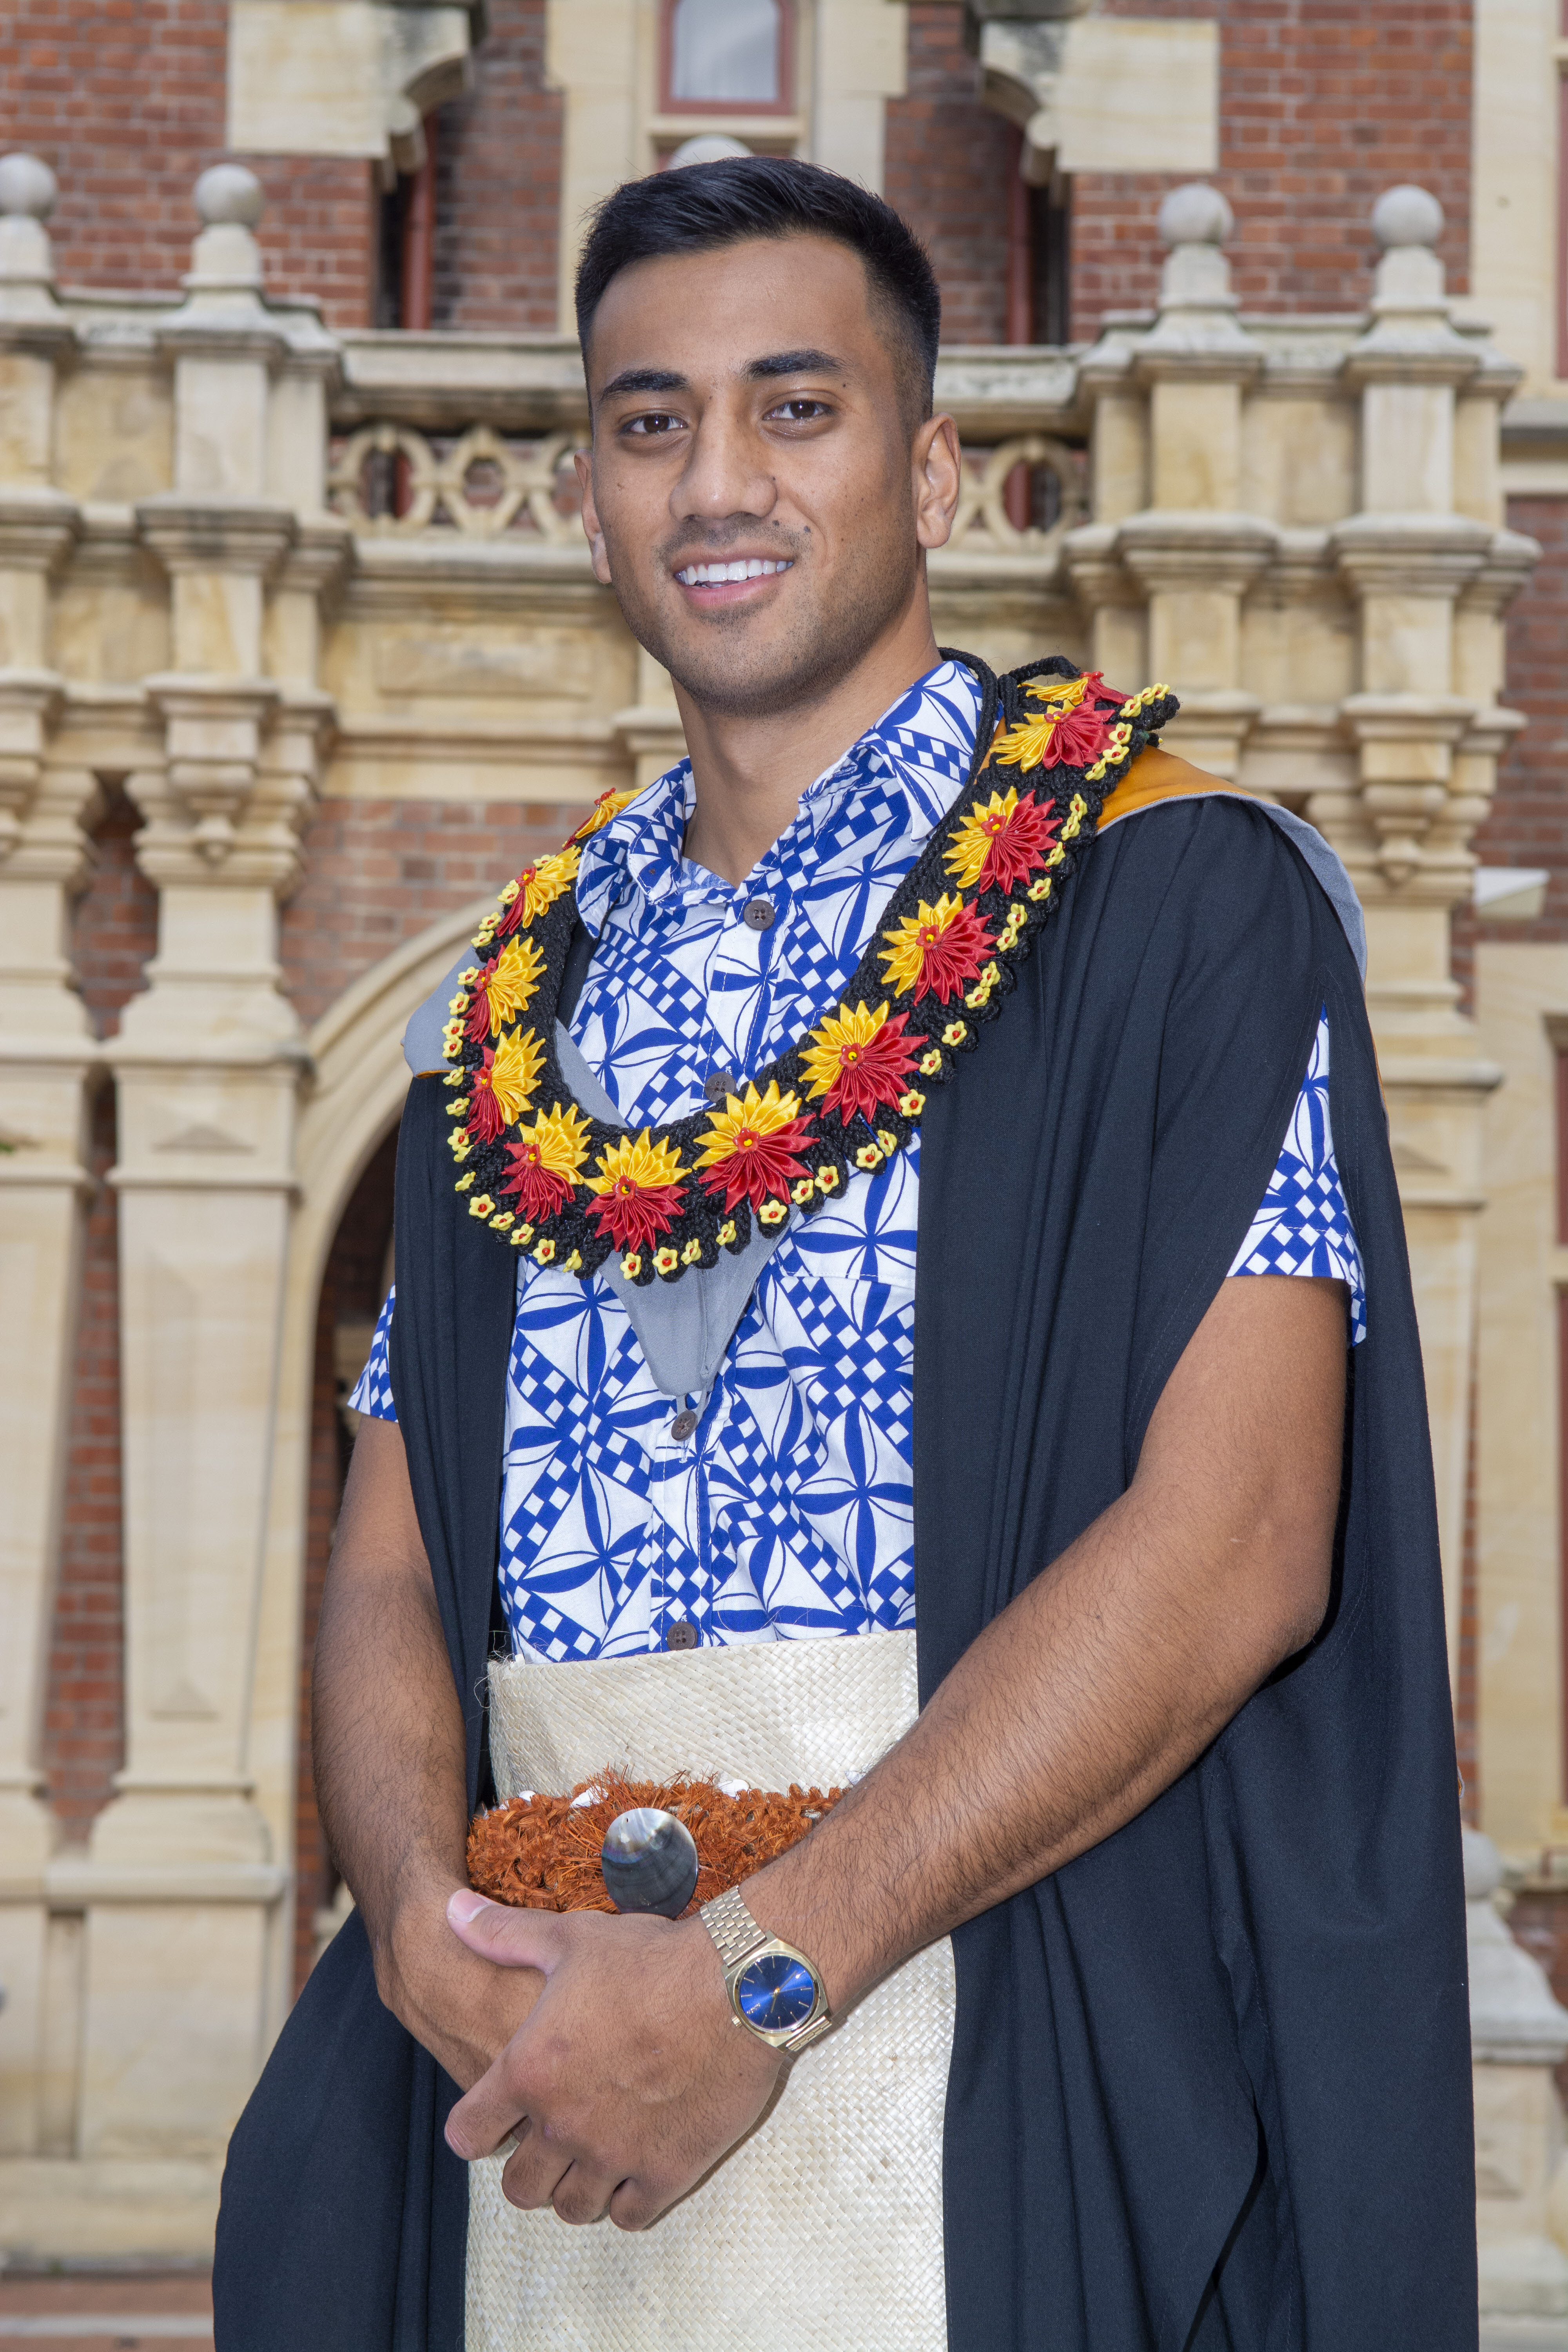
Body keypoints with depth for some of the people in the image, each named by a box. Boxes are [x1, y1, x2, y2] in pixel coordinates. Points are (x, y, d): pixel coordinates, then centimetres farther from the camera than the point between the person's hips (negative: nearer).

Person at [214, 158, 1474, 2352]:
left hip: (1004, 2105, -4)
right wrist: (417, 1905, -10)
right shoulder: (511, 1001, 11)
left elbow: (1236, 1540, -14)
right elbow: (392, 1569, 10)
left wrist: (765, 1970, -19)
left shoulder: (1183, 897, -5)